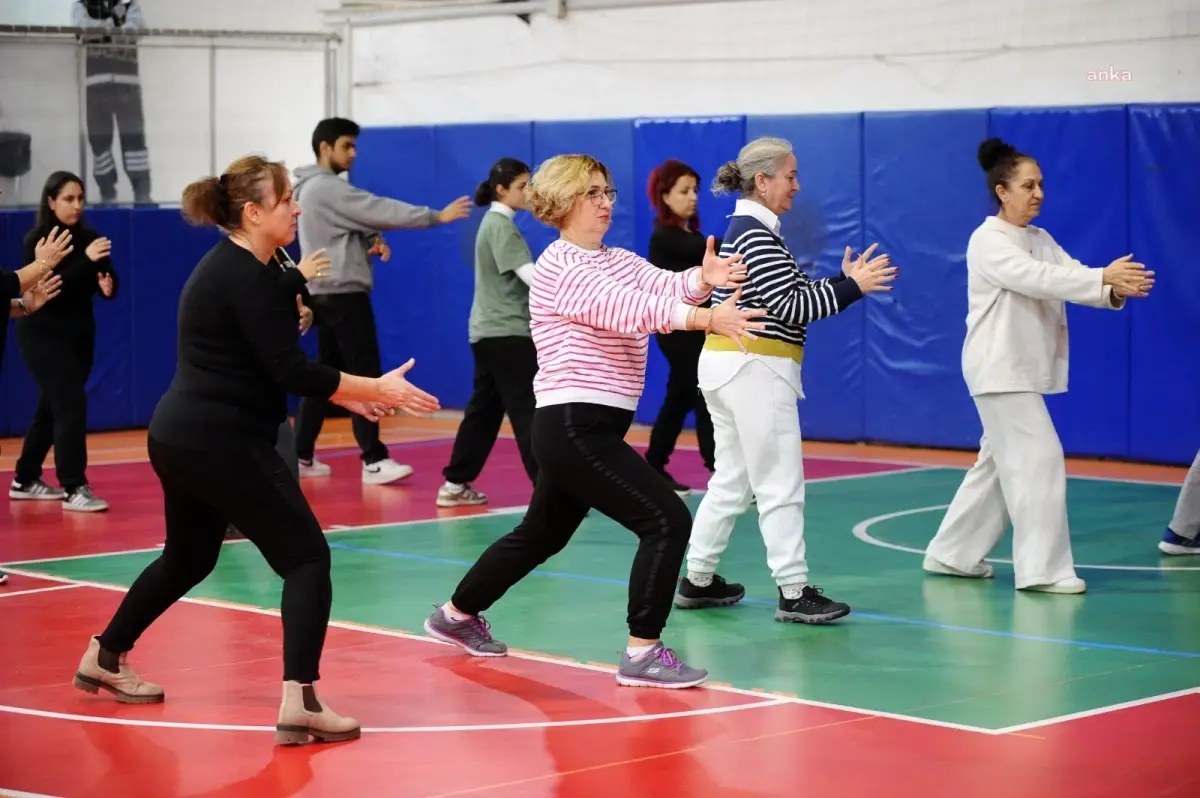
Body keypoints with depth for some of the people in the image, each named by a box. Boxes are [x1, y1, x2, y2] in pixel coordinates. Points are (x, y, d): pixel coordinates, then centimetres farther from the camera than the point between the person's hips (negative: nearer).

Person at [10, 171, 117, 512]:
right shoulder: (36, 240, -13)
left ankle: (25, 481, 28)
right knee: (71, 404, -16)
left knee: (52, 407, 14)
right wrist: (86, 260, -35)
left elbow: (109, 282, 0)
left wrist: (108, 287, -24)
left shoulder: (88, 238, 1)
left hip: (80, 333, 6)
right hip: (43, 334, -6)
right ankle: (74, 489, -15)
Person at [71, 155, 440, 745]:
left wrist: (342, 392, 17)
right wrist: (376, 390, -13)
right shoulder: (249, 277, -16)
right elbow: (290, 370, -20)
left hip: (181, 438, 10)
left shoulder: (225, 266, 14)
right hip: (222, 444, -10)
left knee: (188, 558, 27)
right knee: (306, 557, -8)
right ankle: (300, 700, -18)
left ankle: (104, 659, 42)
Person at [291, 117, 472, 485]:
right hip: (342, 294, -10)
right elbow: (379, 209, -20)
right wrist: (437, 216, -20)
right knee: (365, 376, -10)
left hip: (327, 294, 10)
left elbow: (356, 221, 17)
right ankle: (374, 460, -12)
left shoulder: (319, 188, 17)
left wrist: (373, 241, -6)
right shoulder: (326, 188, -15)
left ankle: (301, 455, 15)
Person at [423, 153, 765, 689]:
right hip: (574, 427, -10)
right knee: (668, 520, -16)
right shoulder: (559, 267, -13)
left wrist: (703, 279, -29)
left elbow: (666, 286, -6)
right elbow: (628, 308, -29)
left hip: (587, 428, 10)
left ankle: (457, 615, 41)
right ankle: (643, 653, -12)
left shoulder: (619, 261, 13)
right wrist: (706, 318, -41)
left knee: (542, 534, 24)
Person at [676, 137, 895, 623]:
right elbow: (789, 307, -18)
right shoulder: (756, 235, -16)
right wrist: (851, 288, -15)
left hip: (729, 365, 10)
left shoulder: (748, 231, 16)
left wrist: (843, 281, 6)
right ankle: (794, 592, -4)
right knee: (780, 485, -6)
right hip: (753, 369, -10)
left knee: (731, 481, 15)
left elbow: (788, 297, 14)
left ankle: (697, 581, 20)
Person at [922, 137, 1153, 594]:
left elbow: (1070, 278, -2)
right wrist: (1104, 277, -33)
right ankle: (1042, 569, -8)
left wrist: (1117, 290, -22)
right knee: (1037, 459, -12)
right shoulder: (987, 241, -13)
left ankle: (952, 554, 26)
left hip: (1026, 367, 9)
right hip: (999, 368, -9)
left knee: (999, 464, 15)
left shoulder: (1041, 241, 12)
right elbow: (1038, 279, -26)